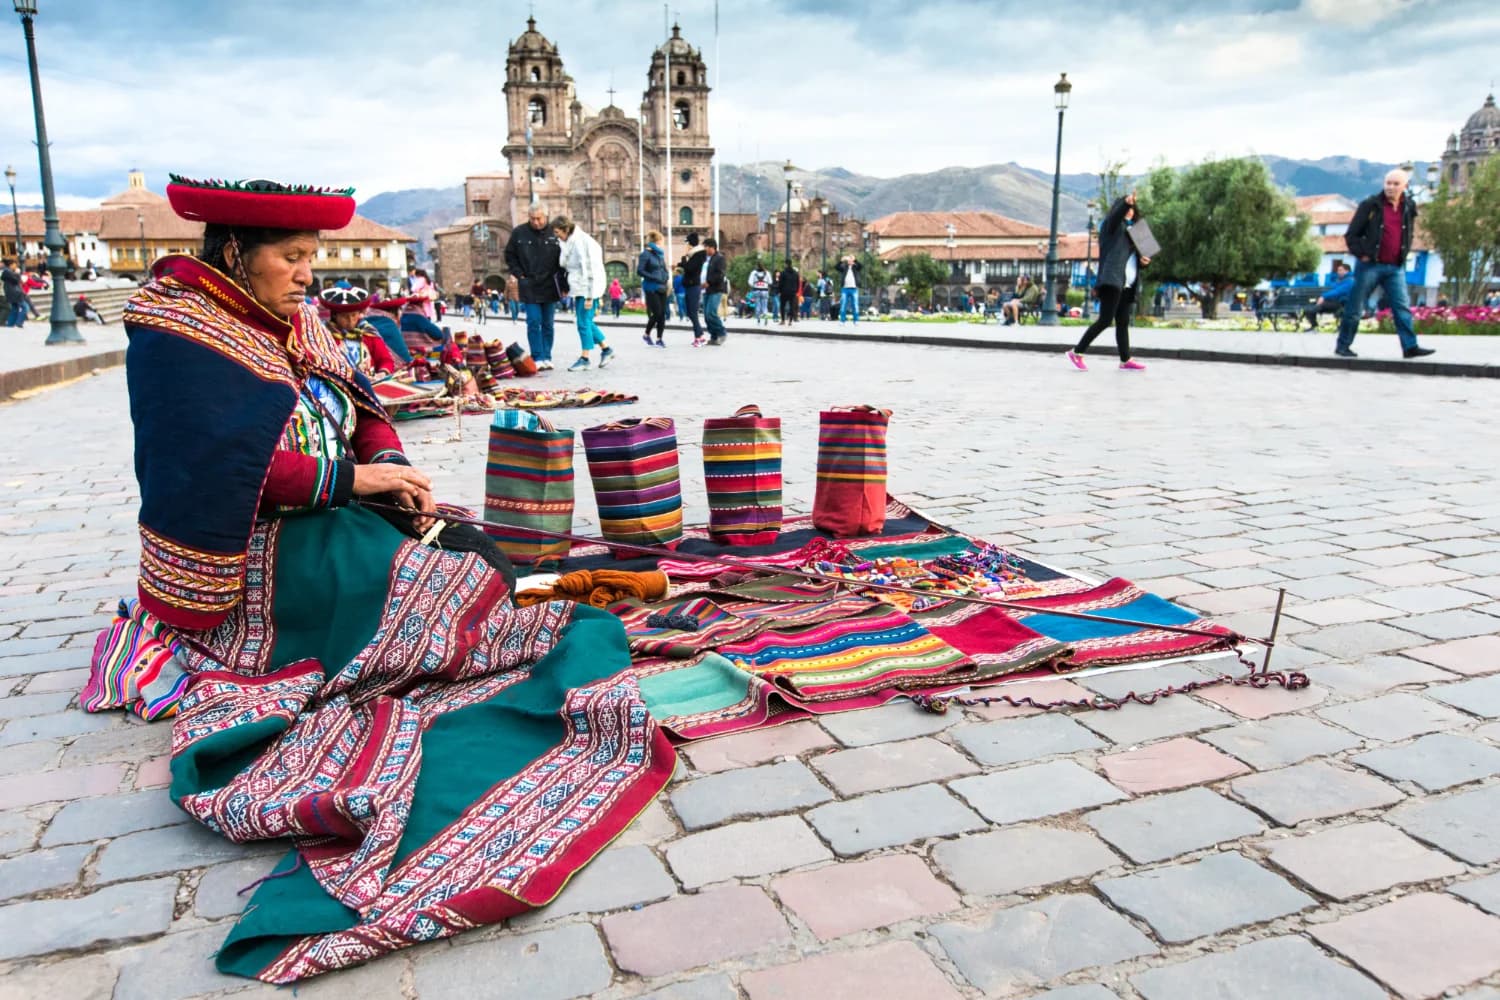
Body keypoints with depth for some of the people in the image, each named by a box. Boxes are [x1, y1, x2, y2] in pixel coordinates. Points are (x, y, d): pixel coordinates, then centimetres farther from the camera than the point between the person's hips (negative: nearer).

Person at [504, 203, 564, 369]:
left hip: (550, 287, 1)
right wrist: (519, 275, 0)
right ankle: (538, 358, -4)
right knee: (534, 323, -6)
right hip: (529, 288, -1)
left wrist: (563, 284, 0)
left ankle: (547, 358, 14)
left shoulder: (554, 234, -1)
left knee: (548, 324, 7)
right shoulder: (518, 233, 0)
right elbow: (509, 256, 10)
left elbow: (563, 260, 4)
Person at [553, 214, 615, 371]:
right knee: (585, 322, 12)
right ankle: (606, 349, 22)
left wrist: (589, 296, -20)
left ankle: (585, 358, 3)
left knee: (583, 323, -5)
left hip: (587, 289, -9)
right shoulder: (572, 241, 12)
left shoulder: (580, 241, -16)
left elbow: (589, 269, -19)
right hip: (579, 289, 9)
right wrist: (568, 287, 15)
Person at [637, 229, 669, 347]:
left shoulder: (660, 254, 13)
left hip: (662, 288, 7)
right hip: (651, 288, -7)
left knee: (662, 313, 2)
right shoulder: (645, 254, -8)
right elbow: (640, 271, -13)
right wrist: (654, 278, -18)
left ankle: (659, 339, 10)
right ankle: (646, 334, 12)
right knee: (657, 313, -9)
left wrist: (667, 278, 3)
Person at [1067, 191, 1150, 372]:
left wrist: (1143, 261, 5)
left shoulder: (1133, 231, 26)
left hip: (1128, 285, 8)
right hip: (1112, 280, -8)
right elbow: (1115, 217, -19)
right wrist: (1126, 203, -38)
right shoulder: (1111, 226, 5)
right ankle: (1077, 353, -8)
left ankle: (1125, 360, 8)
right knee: (1105, 319, -14)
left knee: (1123, 323, 7)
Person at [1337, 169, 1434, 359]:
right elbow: (1351, 235, -3)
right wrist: (1361, 254, -9)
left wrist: (1403, 255, 11)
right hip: (1370, 265, -4)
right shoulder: (1371, 205, -5)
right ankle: (1343, 345, 10)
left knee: (1403, 307, -1)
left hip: (1395, 268, 4)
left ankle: (1410, 346, -1)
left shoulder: (1409, 207, 9)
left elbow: (1409, 234, 22)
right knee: (1355, 308, 1)